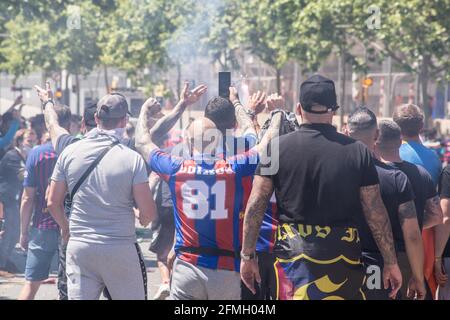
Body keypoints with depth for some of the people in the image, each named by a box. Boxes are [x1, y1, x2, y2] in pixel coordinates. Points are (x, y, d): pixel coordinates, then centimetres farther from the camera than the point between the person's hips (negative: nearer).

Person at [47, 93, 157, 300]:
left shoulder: (70, 152, 1)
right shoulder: (132, 159, -9)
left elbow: (53, 203, 6)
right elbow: (148, 212, -9)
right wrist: (141, 218, 15)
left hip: (79, 247, 3)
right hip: (120, 249, -3)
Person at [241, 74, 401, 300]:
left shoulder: (278, 148, 0)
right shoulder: (358, 152, 1)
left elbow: (255, 205, -1)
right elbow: (376, 213, 1)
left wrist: (247, 256, 6)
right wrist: (391, 263, 8)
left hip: (293, 250, -1)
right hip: (344, 255, 1)